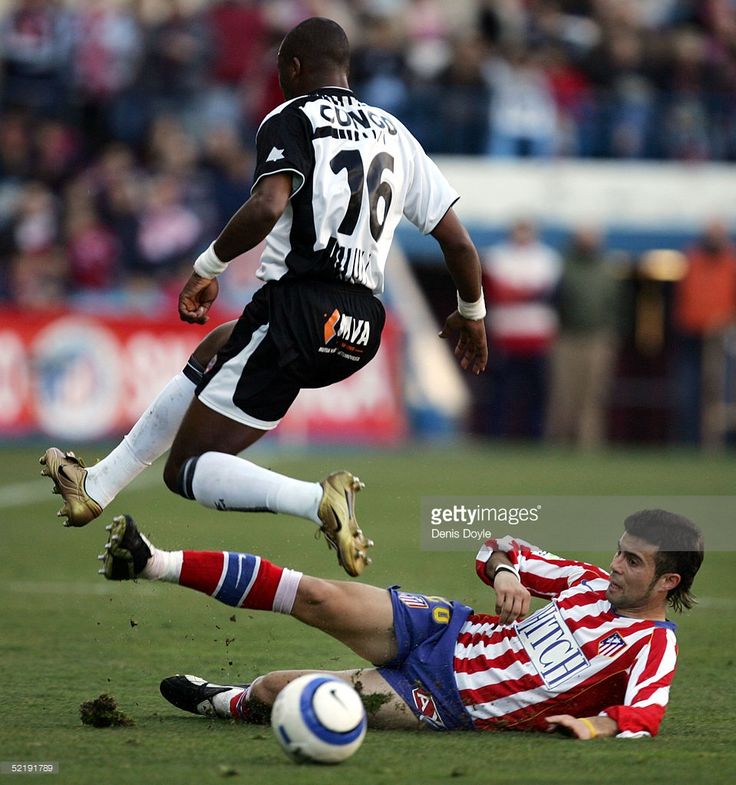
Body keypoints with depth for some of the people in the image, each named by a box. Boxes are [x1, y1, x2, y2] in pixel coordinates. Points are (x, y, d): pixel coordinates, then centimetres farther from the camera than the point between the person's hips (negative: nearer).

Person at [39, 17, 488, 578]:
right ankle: (98, 485, 30)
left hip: (299, 310, -8)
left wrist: (208, 267, -8)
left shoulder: (292, 121, -2)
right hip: (362, 327, 8)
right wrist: (472, 313, 32)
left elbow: (267, 209, -21)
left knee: (188, 471, -1)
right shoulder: (393, 133, 17)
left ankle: (320, 501, -26)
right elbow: (458, 242, 16)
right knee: (215, 350, 32)